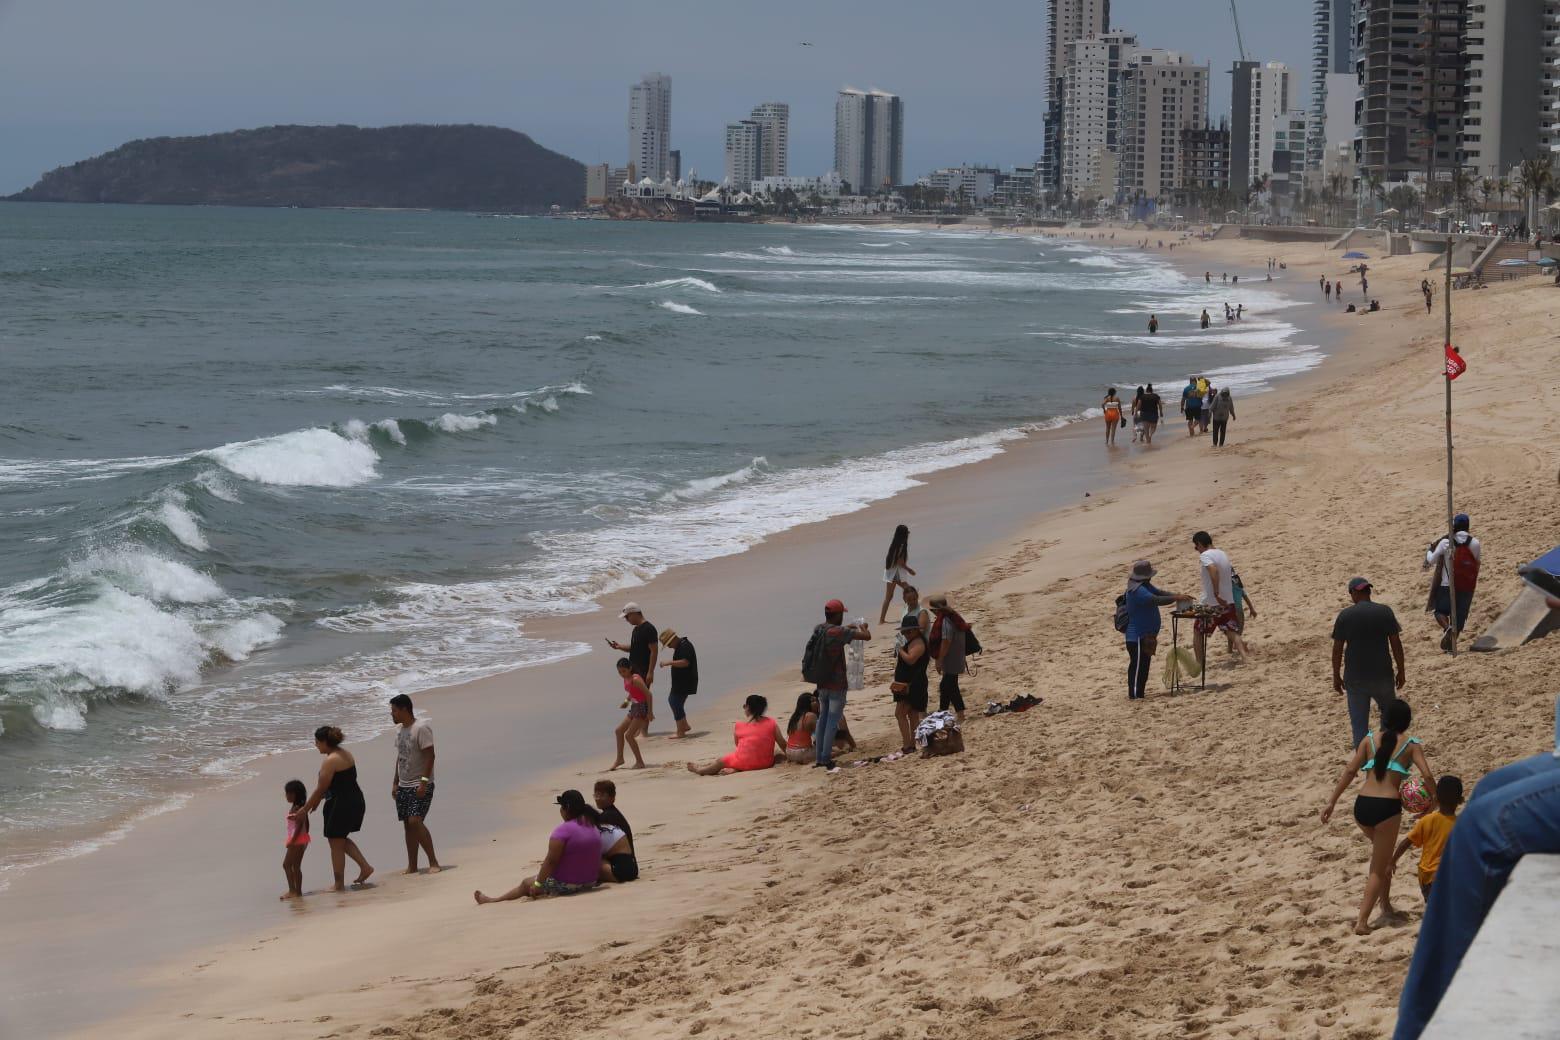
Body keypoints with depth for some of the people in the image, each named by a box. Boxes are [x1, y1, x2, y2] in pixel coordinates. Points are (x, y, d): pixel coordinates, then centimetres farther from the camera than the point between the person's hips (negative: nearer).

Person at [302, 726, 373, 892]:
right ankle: (365, 867, 18)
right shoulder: (346, 754, 11)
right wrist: (318, 800, 23)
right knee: (342, 840, 24)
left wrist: (305, 809, -7)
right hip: (356, 802, 10)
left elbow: (321, 789, -16)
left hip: (341, 805, -10)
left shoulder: (330, 761, -18)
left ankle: (339, 885, 9)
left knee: (336, 844, 3)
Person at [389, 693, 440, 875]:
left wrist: (424, 782, -23)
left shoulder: (421, 728, -13)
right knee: (408, 825, 7)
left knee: (415, 821, -18)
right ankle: (412, 866, 11)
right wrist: (395, 783, 17)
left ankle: (433, 862, -12)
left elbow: (430, 756, -18)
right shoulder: (400, 730, 14)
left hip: (420, 786, -9)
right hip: (404, 785, 9)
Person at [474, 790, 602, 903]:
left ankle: (495, 900, 31)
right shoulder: (593, 827, 3)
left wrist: (537, 884, -13)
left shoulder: (563, 830, -22)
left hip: (566, 884, -7)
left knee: (526, 884, 17)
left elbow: (551, 861, -22)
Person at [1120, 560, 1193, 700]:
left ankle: (1140, 694, 21)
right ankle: (1134, 695, -5)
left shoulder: (1145, 586, 11)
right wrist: (1176, 598, -23)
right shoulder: (1138, 591, -23)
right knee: (1137, 665, -7)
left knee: (1144, 664, 15)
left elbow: (1158, 592, 13)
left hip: (1146, 635, 11)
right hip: (1138, 637, -11)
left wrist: (1177, 595, -1)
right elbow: (1157, 600, -29)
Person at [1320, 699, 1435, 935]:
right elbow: (1427, 776, -6)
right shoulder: (1411, 745, 6)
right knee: (1379, 868, 5)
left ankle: (1385, 904, 36)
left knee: (1383, 855, 31)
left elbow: (1350, 771, 4)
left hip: (1362, 805, 4)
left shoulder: (1370, 740, 13)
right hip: (1387, 807, -4)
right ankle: (1362, 921, -8)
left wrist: (1332, 802, 5)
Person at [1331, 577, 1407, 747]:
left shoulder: (1345, 615, -6)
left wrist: (1336, 677, 8)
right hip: (1382, 675, 1)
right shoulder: (1385, 612, -5)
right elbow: (1396, 644, -3)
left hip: (1355, 677, -1)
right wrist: (1401, 672, 8)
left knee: (1359, 724, 6)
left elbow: (1337, 649, -3)